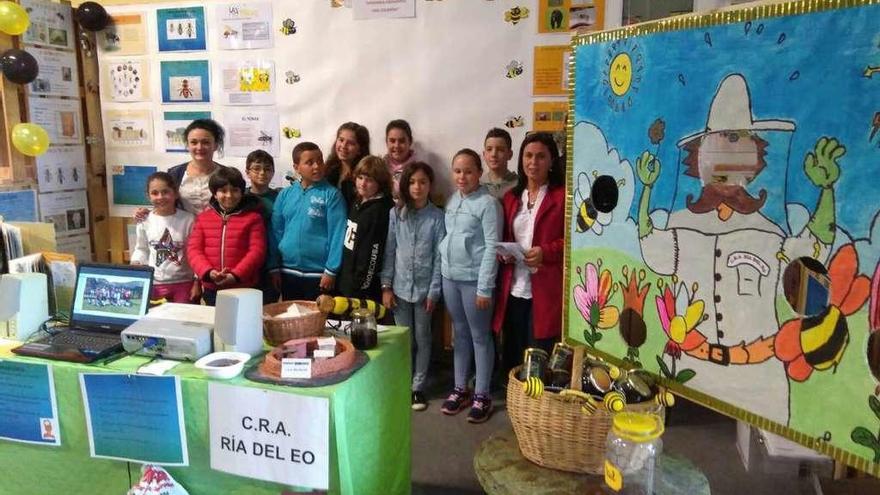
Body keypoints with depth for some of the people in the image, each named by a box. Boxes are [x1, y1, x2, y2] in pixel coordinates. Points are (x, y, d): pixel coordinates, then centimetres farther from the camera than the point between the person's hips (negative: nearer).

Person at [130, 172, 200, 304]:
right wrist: (135, 263, -9)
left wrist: (197, 283, -6)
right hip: (154, 284, 2)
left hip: (184, 283, -2)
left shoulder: (188, 219, -8)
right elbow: (141, 249, 12)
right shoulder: (145, 221, -1)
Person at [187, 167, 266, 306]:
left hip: (244, 288, -3)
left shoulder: (253, 217, 0)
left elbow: (257, 250, -7)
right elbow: (193, 249, 4)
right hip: (211, 288, 3)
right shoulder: (203, 217, 10)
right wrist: (208, 272, -14)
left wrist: (236, 275, -18)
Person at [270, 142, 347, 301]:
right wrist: (275, 267, 4)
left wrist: (331, 271, -14)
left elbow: (337, 234, -10)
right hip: (288, 272, 4)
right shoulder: (285, 194, 5)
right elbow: (276, 231, 7)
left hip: (318, 274, -4)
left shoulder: (332, 194, -7)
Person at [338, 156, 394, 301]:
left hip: (362, 285, -8)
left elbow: (374, 253, -19)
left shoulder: (379, 210, -15)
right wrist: (340, 275, 13)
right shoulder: (356, 203, 10)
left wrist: (362, 285, -19)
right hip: (345, 280, 8)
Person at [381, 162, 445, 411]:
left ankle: (418, 387, 22)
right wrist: (386, 285, -2)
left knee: (422, 339, 10)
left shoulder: (437, 216, -5)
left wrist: (434, 291, -8)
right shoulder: (395, 214, 1)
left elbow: (440, 256, -5)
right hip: (400, 287, 2)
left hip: (424, 288, -1)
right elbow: (389, 251, 2)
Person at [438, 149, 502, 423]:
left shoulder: (488, 203, -12)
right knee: (460, 334, 16)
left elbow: (492, 247, -15)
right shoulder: (452, 200, 9)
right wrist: (443, 272, 9)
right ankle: (460, 389, 27)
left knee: (480, 336, 4)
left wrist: (484, 287, -17)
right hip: (450, 277, 7)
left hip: (474, 279, -7)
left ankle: (482, 395, 16)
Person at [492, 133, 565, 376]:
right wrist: (504, 252, 0)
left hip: (546, 290, -5)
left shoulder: (563, 195, -2)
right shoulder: (511, 197, 15)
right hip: (513, 290, 5)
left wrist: (546, 252, -19)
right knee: (511, 355, 13)